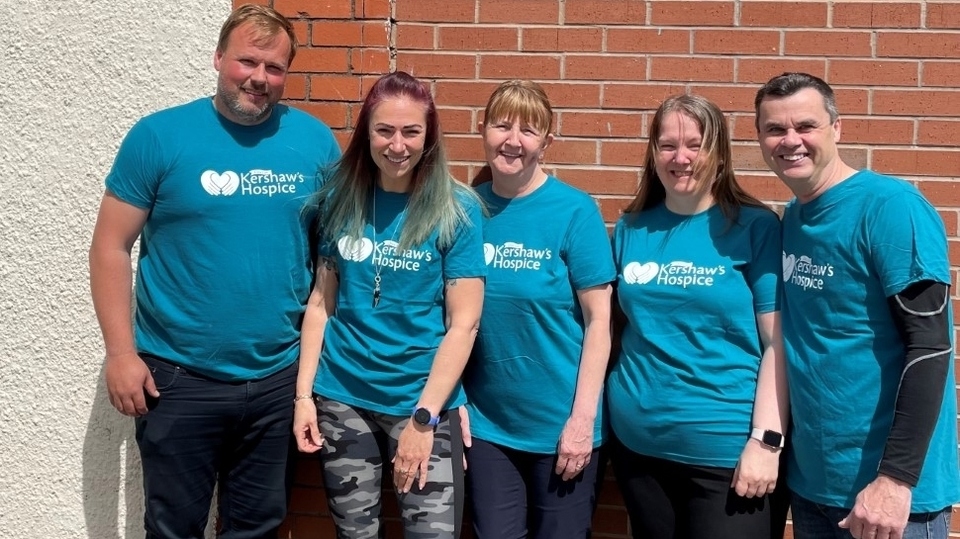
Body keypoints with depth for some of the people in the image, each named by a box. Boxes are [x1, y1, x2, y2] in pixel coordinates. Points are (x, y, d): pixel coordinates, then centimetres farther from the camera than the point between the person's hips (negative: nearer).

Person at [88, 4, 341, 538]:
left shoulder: (315, 140, 0)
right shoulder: (159, 136, -8)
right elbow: (111, 247, -5)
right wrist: (121, 353, -10)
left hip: (279, 377, 2)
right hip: (179, 378, -2)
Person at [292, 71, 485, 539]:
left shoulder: (457, 210, -7)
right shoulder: (341, 200, 2)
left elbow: (463, 323, -10)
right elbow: (321, 301, 7)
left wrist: (423, 417, -14)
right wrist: (304, 394, 1)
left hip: (424, 402, -3)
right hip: (342, 399, 3)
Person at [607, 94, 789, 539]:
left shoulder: (755, 227, -6)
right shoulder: (630, 229, 6)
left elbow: (778, 343, -10)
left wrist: (767, 440, -15)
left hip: (726, 448, -4)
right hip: (637, 442, 4)